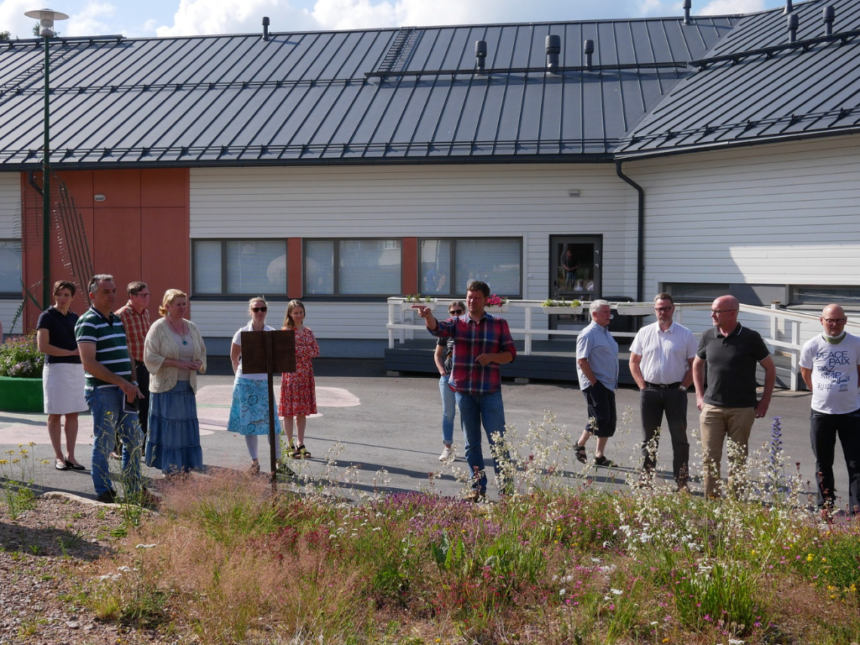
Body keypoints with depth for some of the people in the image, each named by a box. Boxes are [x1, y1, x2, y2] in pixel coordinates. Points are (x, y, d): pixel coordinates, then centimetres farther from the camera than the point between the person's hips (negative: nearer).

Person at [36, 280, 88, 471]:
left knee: (73, 413, 5)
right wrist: (71, 352, -12)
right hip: (56, 368, -5)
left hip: (76, 368, 5)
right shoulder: (47, 316, -4)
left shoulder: (75, 318, 13)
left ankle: (70, 455, 10)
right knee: (55, 414, 1)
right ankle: (58, 456, 9)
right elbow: (43, 346, -13)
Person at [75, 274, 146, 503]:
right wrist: (122, 383, -20)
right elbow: (89, 364, -18)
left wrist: (133, 385, 5)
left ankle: (134, 490, 23)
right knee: (104, 444, 1)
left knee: (133, 440, 12)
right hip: (102, 392, -8)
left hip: (124, 391, 8)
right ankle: (104, 493, 12)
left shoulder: (117, 320, 15)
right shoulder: (88, 323, -10)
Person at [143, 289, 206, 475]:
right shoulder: (158, 328, -5)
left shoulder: (192, 327, 12)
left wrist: (199, 364, -2)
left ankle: (186, 468, 12)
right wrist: (177, 363, -17)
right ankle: (169, 469, 5)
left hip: (187, 386, 5)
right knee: (168, 429, -3)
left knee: (188, 428, 4)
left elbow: (202, 352, 20)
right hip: (166, 387, -5)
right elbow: (150, 357, -11)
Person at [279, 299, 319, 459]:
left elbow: (316, 351, 7)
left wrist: (299, 351, -8)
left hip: (306, 374, 5)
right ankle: (290, 446, 5)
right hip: (291, 373, -5)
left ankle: (301, 445, 15)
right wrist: (306, 351, -12)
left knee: (303, 411, 8)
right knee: (289, 411, -1)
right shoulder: (286, 331, -5)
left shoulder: (308, 332, 11)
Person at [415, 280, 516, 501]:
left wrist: (491, 357, -16)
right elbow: (437, 328, -15)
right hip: (464, 391, 2)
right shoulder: (457, 323, 4)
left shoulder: (499, 324, 4)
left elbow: (510, 354, 3)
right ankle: (478, 488, 17)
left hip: (490, 392, -1)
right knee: (472, 443, 9)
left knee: (497, 441, -1)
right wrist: (428, 315, -37)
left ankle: (506, 487, 9)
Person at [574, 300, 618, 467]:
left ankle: (599, 456, 16)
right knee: (599, 418, -12)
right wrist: (594, 381, -18)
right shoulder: (588, 334, -12)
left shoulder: (606, 333, 16)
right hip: (594, 384, -9)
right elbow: (581, 361, -18)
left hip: (608, 384, 9)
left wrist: (613, 382, 15)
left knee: (610, 419, 8)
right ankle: (580, 445, 8)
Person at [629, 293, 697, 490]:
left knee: (679, 438, 1)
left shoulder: (685, 335, 1)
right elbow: (634, 362, 9)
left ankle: (682, 481, 8)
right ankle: (646, 477, 18)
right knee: (649, 437, 9)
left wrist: (683, 387, -6)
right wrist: (642, 385, -1)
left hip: (675, 391, -1)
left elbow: (694, 365, 3)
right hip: (650, 391, 2)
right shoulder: (644, 333, 5)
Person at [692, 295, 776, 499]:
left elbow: (770, 368, 3)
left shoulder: (750, 338, -5)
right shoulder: (708, 337, 4)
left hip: (742, 410, -2)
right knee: (710, 457, 2)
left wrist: (764, 401, 0)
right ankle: (710, 501, 11)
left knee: (737, 459, 6)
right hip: (712, 408, 3)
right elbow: (697, 365, 20)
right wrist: (699, 395, 12)